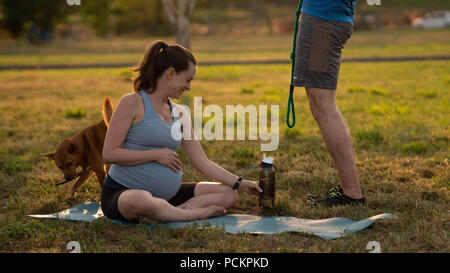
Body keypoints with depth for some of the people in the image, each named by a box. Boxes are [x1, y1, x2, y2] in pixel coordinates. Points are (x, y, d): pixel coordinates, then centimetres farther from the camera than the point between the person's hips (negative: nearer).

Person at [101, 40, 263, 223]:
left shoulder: (179, 114, 13)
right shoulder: (132, 103, -7)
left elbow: (202, 162, 13)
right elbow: (109, 154, -14)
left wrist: (241, 183, 7)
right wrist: (156, 155, -13)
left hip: (167, 194, 8)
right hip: (123, 193, -8)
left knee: (228, 194, -3)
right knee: (141, 202, -43)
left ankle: (162, 215, -21)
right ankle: (197, 213, -18)